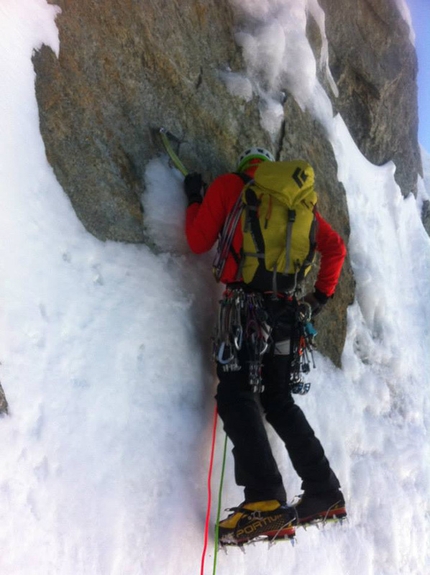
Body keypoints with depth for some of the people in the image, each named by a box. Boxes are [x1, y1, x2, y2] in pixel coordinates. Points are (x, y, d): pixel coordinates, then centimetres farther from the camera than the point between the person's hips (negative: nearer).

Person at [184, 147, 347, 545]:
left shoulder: (228, 185, 8)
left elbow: (199, 242, 7)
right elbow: (335, 247, 21)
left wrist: (194, 200, 22)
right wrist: (322, 294, 27)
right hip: (283, 309, 6)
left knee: (235, 396, -9)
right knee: (278, 401, 15)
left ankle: (266, 501, -24)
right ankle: (325, 492, 14)